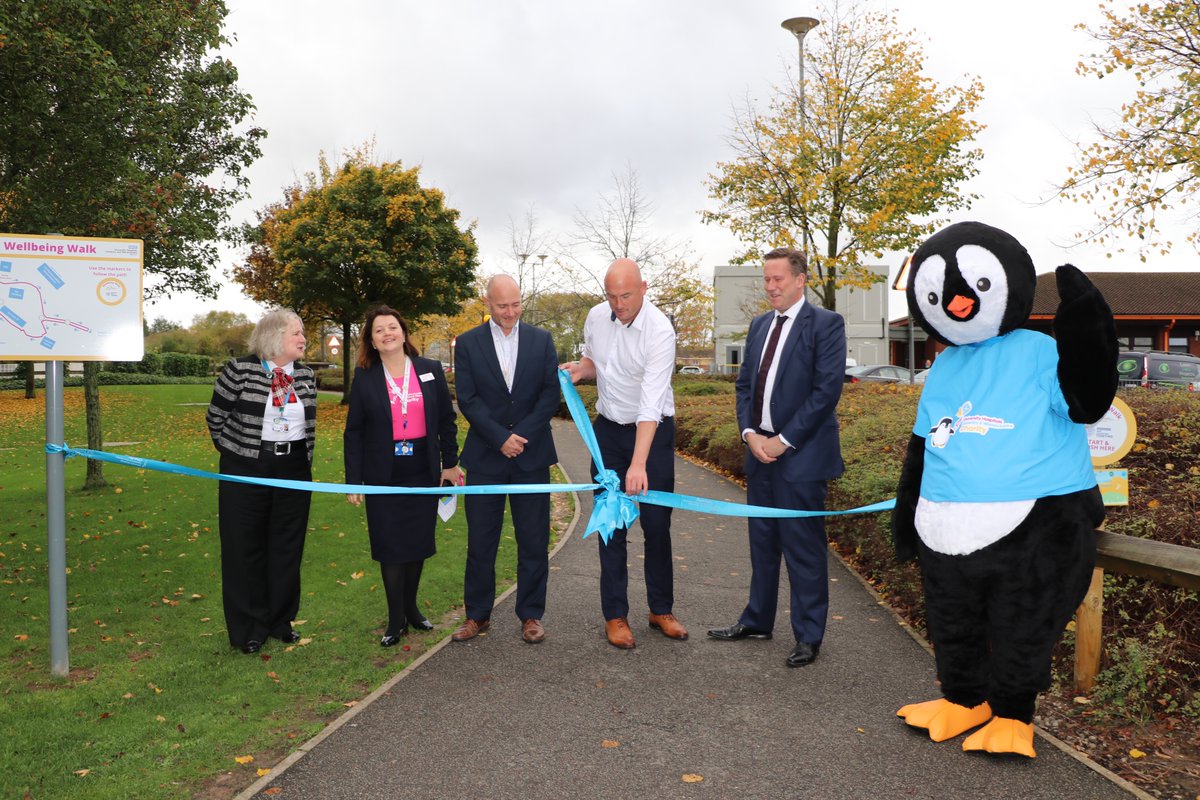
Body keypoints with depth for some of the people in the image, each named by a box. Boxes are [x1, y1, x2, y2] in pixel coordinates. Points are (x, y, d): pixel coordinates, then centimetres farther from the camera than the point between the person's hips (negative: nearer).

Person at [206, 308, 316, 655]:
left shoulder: (306, 376, 4)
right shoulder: (239, 370, -9)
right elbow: (215, 418, 0)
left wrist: (303, 463, 10)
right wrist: (235, 452, 6)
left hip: (294, 471, 4)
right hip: (246, 471, -4)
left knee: (287, 547, 9)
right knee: (246, 548, 4)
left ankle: (281, 620, 24)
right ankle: (248, 627, 16)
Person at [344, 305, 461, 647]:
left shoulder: (431, 370, 1)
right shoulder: (364, 378, -1)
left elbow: (447, 420, 6)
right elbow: (354, 431, 0)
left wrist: (450, 463, 4)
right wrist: (353, 480, -4)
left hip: (423, 472, 2)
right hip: (384, 475, -1)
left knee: (419, 542, 10)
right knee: (390, 546, 3)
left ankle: (411, 607, 28)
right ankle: (396, 619, 14)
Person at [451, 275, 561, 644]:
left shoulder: (541, 340, 4)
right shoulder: (467, 343, 2)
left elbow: (550, 394, -1)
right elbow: (467, 399, -4)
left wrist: (521, 436, -12)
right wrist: (501, 438, -14)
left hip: (532, 455, 1)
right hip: (486, 456, 0)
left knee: (533, 541, 6)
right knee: (480, 542, 7)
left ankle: (531, 615, 19)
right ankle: (477, 615, 21)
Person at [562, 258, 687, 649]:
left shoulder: (659, 331, -23)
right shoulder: (596, 316, -4)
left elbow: (651, 401, -31)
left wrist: (639, 463, -37)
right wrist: (580, 368, -10)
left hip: (653, 430, -4)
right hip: (608, 428, 4)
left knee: (657, 524, 4)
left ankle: (661, 609, 21)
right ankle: (615, 615, 14)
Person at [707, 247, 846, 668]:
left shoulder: (825, 324, -8)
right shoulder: (759, 325, 13)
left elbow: (827, 390, -14)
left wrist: (784, 440, -15)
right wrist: (749, 433, -2)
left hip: (800, 454, -7)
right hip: (759, 449, 7)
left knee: (803, 548, 2)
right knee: (762, 542, 16)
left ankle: (809, 636, 15)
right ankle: (757, 621, 30)